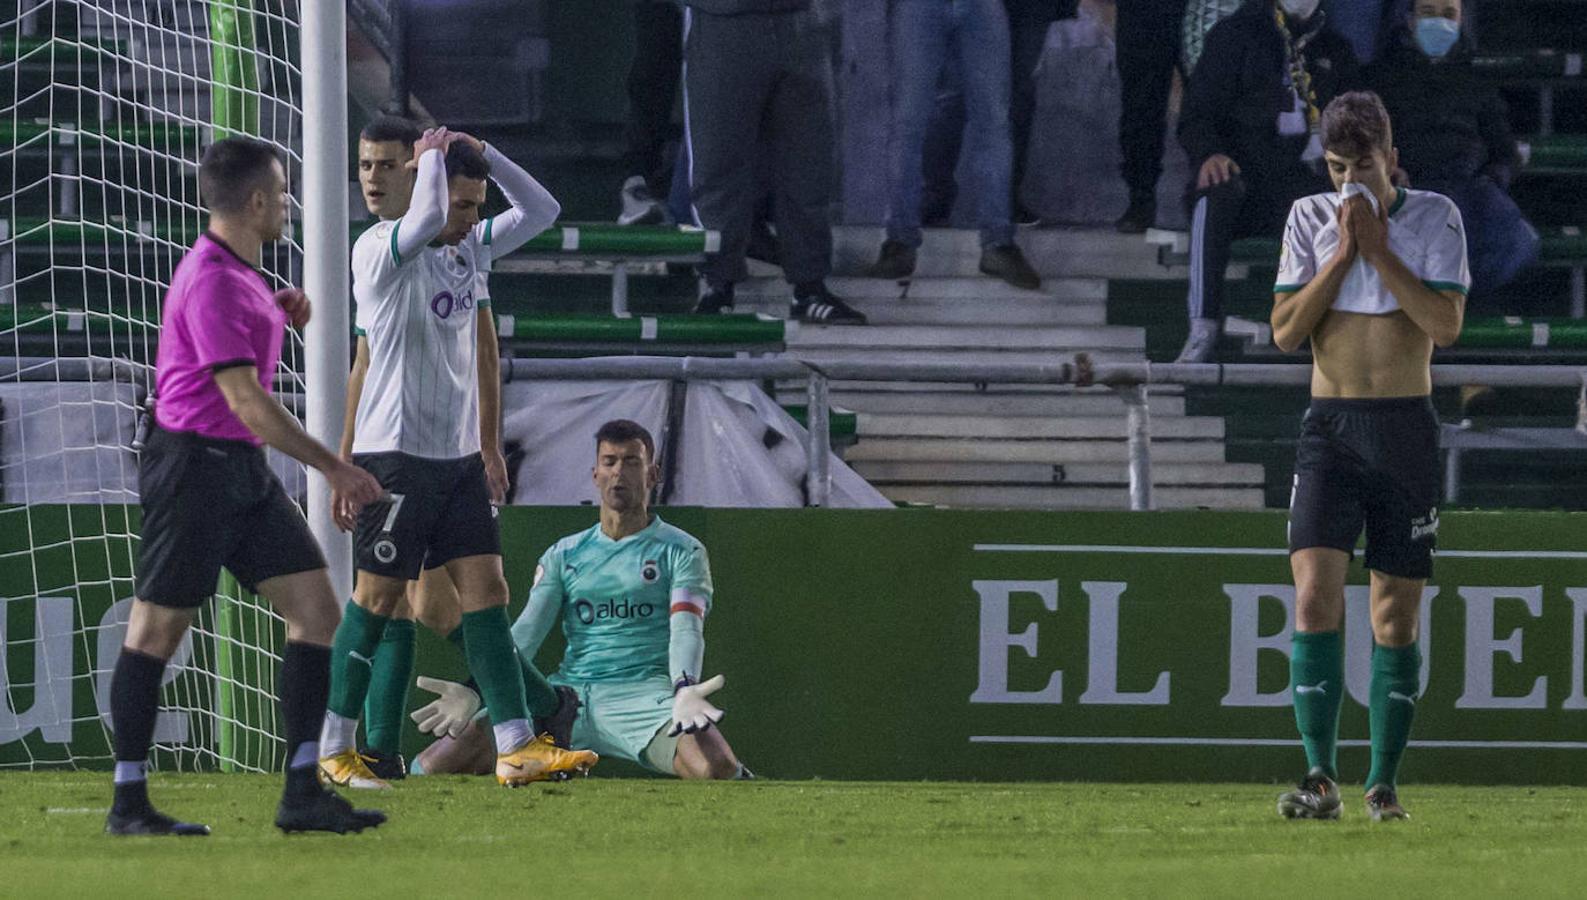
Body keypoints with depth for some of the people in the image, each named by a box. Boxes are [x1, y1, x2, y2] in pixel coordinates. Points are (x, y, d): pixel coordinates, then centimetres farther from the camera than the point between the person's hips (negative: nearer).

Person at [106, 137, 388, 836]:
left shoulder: (237, 272, 13)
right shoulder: (213, 281, -18)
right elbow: (248, 401, -23)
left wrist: (278, 310, 14)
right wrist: (333, 468, -22)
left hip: (243, 467, 10)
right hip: (195, 467, -10)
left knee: (315, 607, 1)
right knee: (158, 627, -2)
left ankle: (302, 792, 1)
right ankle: (128, 803, 4)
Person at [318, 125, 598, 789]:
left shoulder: (471, 249, 12)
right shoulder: (380, 250, -12)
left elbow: (541, 211, 16)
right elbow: (427, 219, -32)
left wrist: (481, 154, 4)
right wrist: (435, 156, -14)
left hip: (459, 455, 7)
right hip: (397, 453, -7)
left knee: (486, 589, 0)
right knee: (378, 596, -2)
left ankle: (517, 747, -4)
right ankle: (334, 751, 6)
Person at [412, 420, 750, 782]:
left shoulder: (681, 551, 8)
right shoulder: (565, 555, 19)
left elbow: (686, 629, -7)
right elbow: (525, 632, 8)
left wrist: (685, 690, -30)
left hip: (642, 693, -4)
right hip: (569, 694, 4)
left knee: (716, 769, -37)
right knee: (433, 766, -9)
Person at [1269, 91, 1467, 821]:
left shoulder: (1434, 218, 1)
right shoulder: (1310, 219, 6)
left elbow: (1446, 324, -11)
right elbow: (1285, 330, -1)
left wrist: (1379, 250, -13)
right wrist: (1342, 255, -10)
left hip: (1406, 432, -1)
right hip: (1330, 428, 1)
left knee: (1397, 616, 1)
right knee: (1315, 596, -14)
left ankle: (1384, 782, 8)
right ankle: (1321, 777, -16)